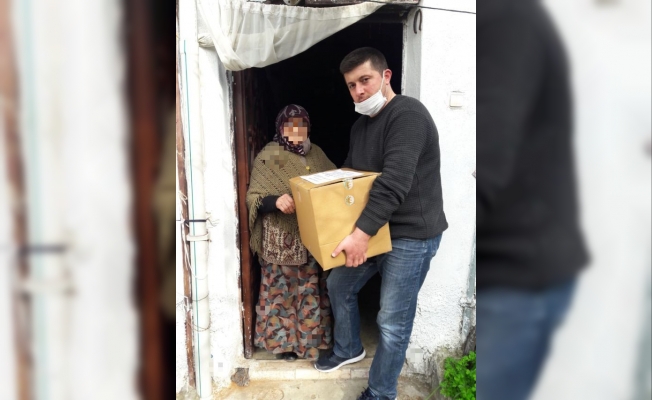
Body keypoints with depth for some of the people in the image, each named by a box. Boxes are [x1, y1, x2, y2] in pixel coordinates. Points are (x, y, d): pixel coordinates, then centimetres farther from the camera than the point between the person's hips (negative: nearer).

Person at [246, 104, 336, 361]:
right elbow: (253, 197, -10)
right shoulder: (267, 157, -7)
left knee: (312, 288, 14)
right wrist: (275, 200, -29)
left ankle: (311, 336, 31)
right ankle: (282, 340, 24)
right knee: (282, 288, 6)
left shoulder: (317, 154, 9)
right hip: (281, 239, -4)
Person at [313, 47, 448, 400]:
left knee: (392, 323, -1)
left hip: (411, 234, -9)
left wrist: (362, 232, -33)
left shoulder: (407, 114, -19)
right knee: (338, 284, 20)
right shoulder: (360, 125, 11)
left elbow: (395, 182, -29)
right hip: (373, 229, 9)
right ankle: (348, 349, 44)